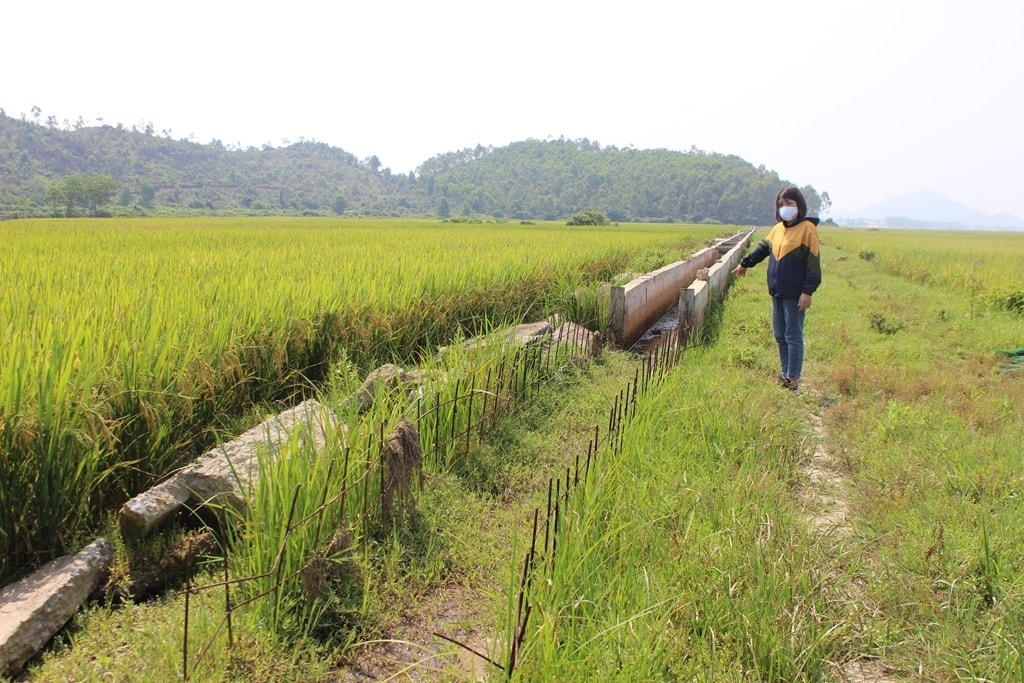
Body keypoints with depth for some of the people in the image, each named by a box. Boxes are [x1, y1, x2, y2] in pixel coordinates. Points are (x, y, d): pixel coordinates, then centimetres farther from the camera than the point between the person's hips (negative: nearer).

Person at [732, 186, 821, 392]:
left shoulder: (807, 228, -9)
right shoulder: (778, 229, 12)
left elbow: (813, 263, -13)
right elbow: (763, 247, 29)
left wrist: (808, 291, -18)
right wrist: (745, 263, 39)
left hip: (795, 295, -8)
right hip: (777, 293, 8)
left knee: (793, 336, -2)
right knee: (780, 335, 13)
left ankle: (793, 379, 5)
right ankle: (785, 373, 24)